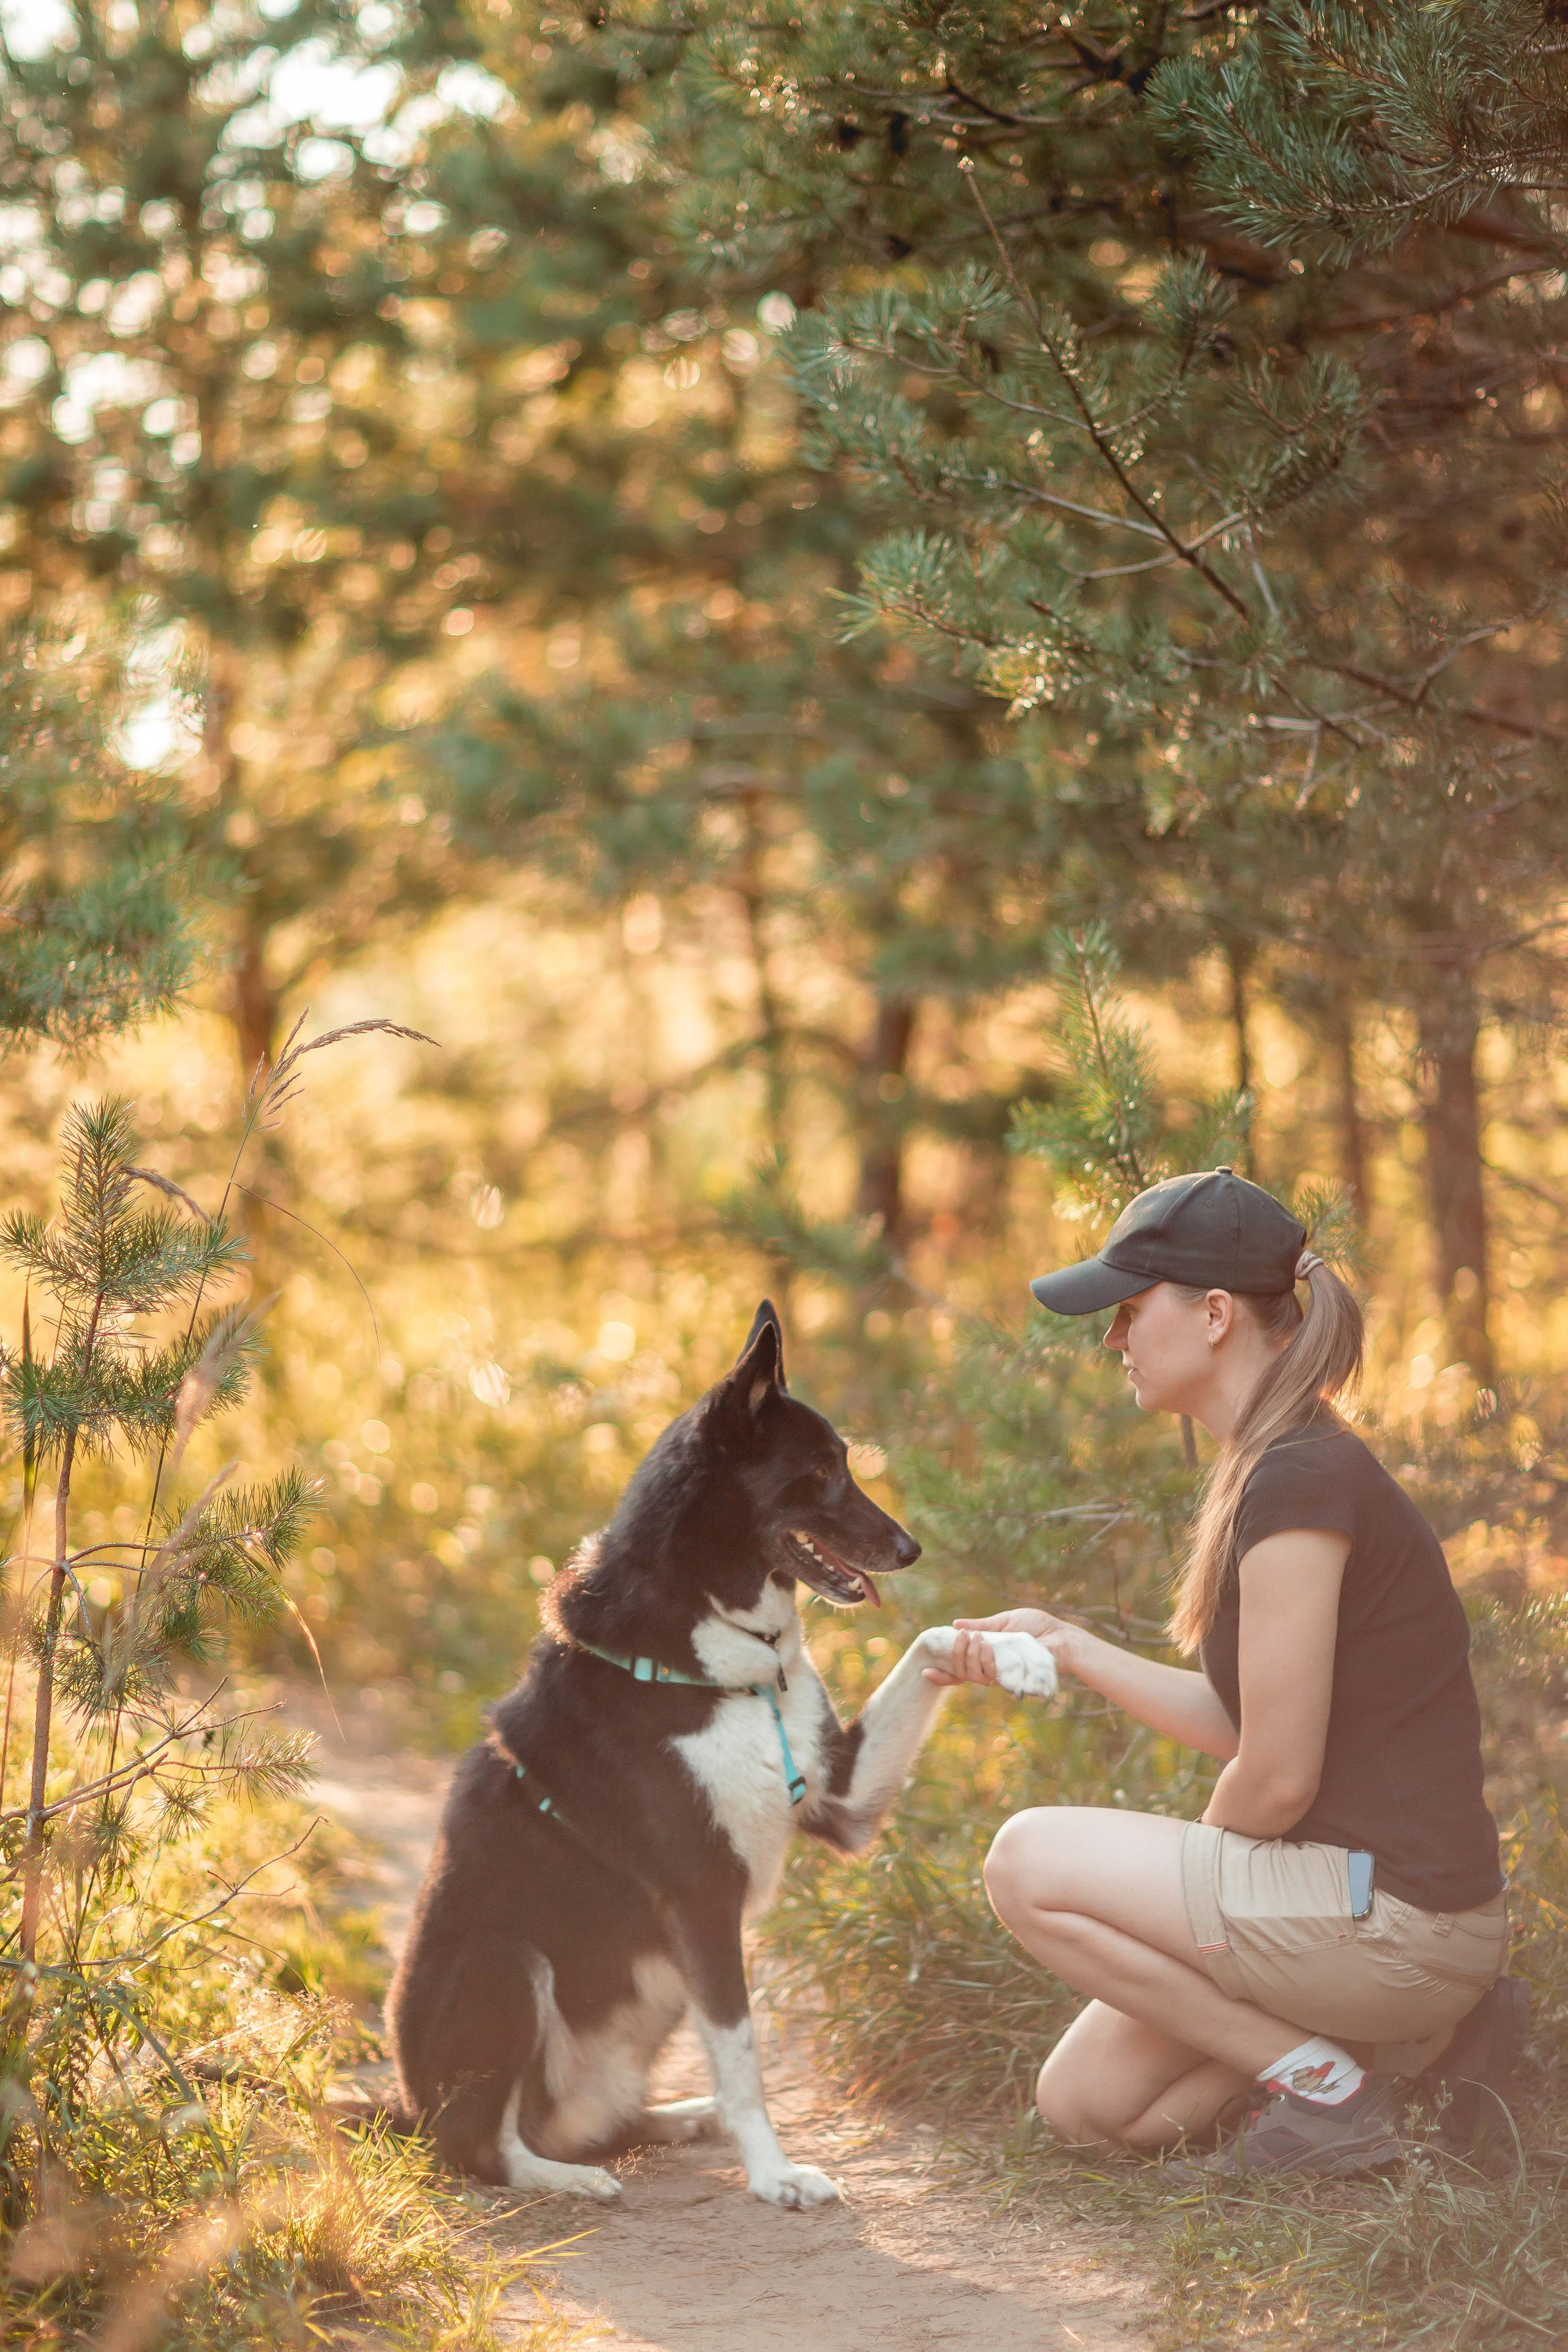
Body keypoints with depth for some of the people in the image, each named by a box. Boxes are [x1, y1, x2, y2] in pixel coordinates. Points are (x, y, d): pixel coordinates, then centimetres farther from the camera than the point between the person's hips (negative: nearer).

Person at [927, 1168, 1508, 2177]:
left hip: (1399, 1920, -10)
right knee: (1085, 2102, 11)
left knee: (1030, 1863, -7)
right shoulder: (1273, 1469, 11)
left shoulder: (1298, 1485, -21)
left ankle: (1324, 2083, -5)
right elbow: (1241, 1721, 15)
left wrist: (1185, 1878, -1)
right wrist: (1063, 1645, 13)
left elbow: (1277, 1779, -20)